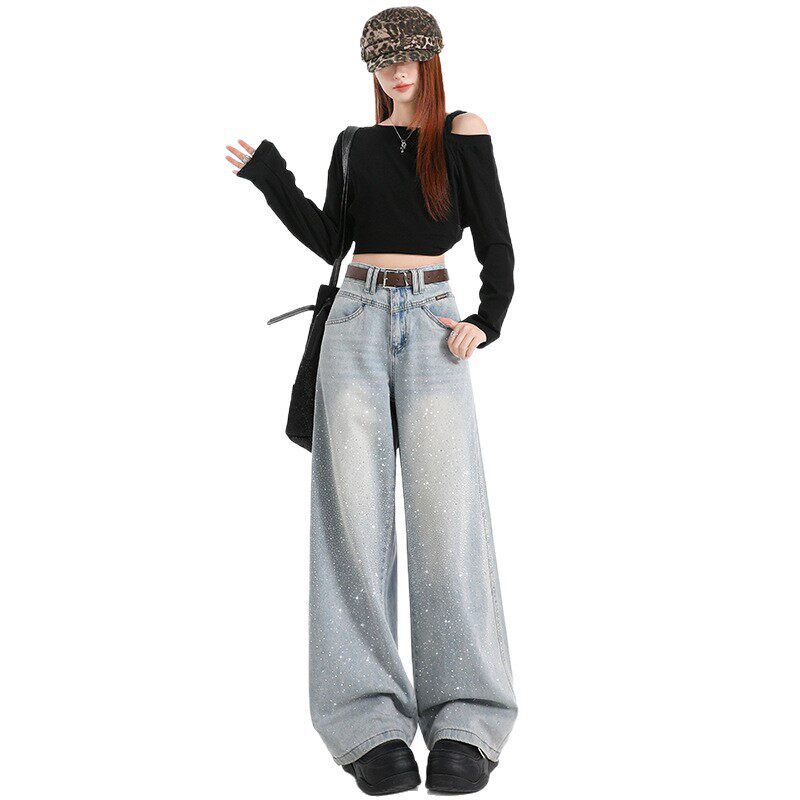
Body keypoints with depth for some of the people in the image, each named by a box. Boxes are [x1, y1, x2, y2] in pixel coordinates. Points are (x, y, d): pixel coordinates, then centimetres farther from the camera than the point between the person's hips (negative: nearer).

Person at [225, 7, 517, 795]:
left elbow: (495, 243, 6)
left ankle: (464, 726, -8)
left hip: (432, 324, -2)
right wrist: (268, 175, 5)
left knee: (447, 515, -12)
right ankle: (373, 723, -8)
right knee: (356, 513, -8)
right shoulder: (354, 143, 17)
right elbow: (329, 240, 10)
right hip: (358, 322, 3)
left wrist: (487, 321, -6)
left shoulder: (463, 132, 9)